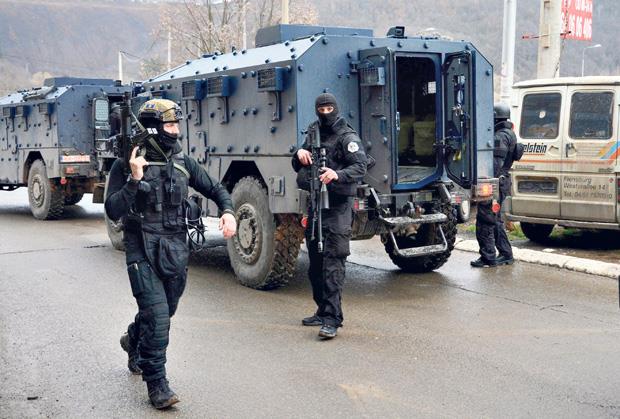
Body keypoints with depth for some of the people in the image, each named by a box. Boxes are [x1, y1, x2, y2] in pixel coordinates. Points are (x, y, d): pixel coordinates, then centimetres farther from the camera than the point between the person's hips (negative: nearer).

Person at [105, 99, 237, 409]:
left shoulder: (183, 164, 5)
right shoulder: (126, 166, -6)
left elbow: (216, 190, 12)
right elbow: (113, 211, -11)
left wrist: (228, 212, -8)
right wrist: (134, 180, -22)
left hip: (176, 251, 5)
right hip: (143, 252, -5)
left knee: (164, 312, 19)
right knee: (157, 315, -15)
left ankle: (133, 341, 51)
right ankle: (156, 384, -1)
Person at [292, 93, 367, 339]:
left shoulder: (347, 137, -6)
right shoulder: (313, 133, 16)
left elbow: (360, 167, -18)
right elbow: (298, 168, 21)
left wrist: (337, 175, -36)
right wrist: (300, 154, -2)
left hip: (338, 206, -8)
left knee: (333, 261, -13)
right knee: (315, 261, 13)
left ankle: (332, 319, -14)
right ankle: (322, 311, 25)